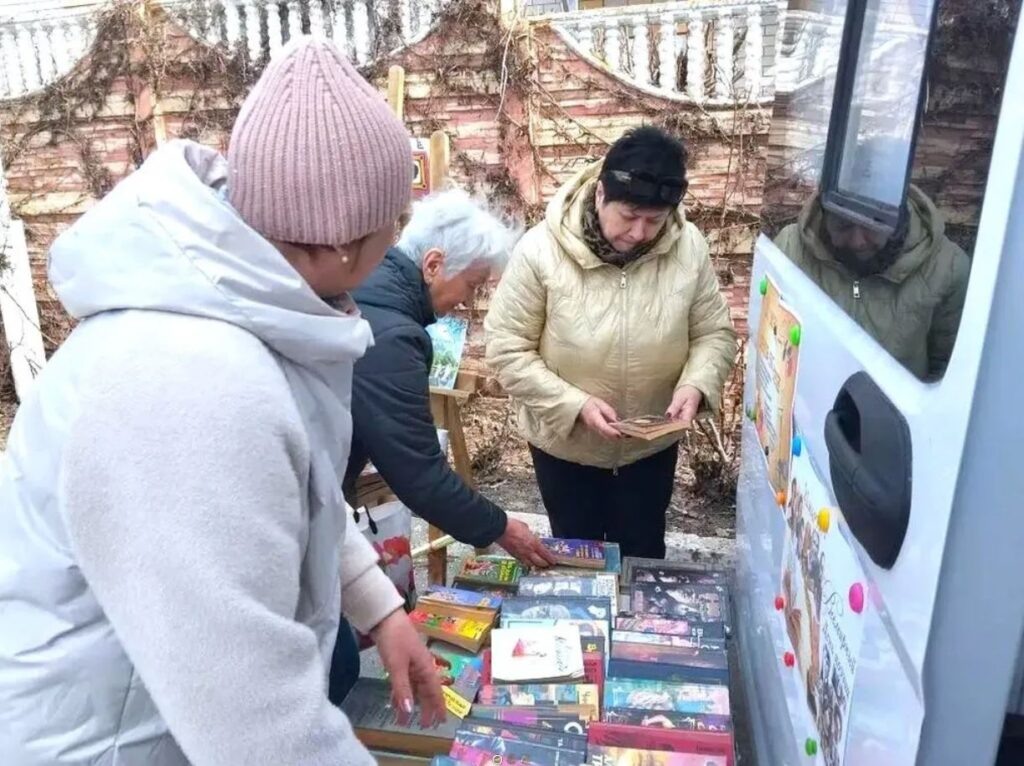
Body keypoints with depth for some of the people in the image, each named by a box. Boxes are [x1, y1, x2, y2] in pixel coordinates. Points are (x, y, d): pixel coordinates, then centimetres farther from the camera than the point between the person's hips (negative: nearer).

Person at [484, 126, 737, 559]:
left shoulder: (689, 248, -14)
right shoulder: (541, 249, -22)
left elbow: (714, 334, -3)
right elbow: (507, 349, -18)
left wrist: (697, 384, -23)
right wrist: (576, 404, -27)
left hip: (652, 446, 2)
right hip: (564, 445, -1)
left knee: (643, 556, 23)